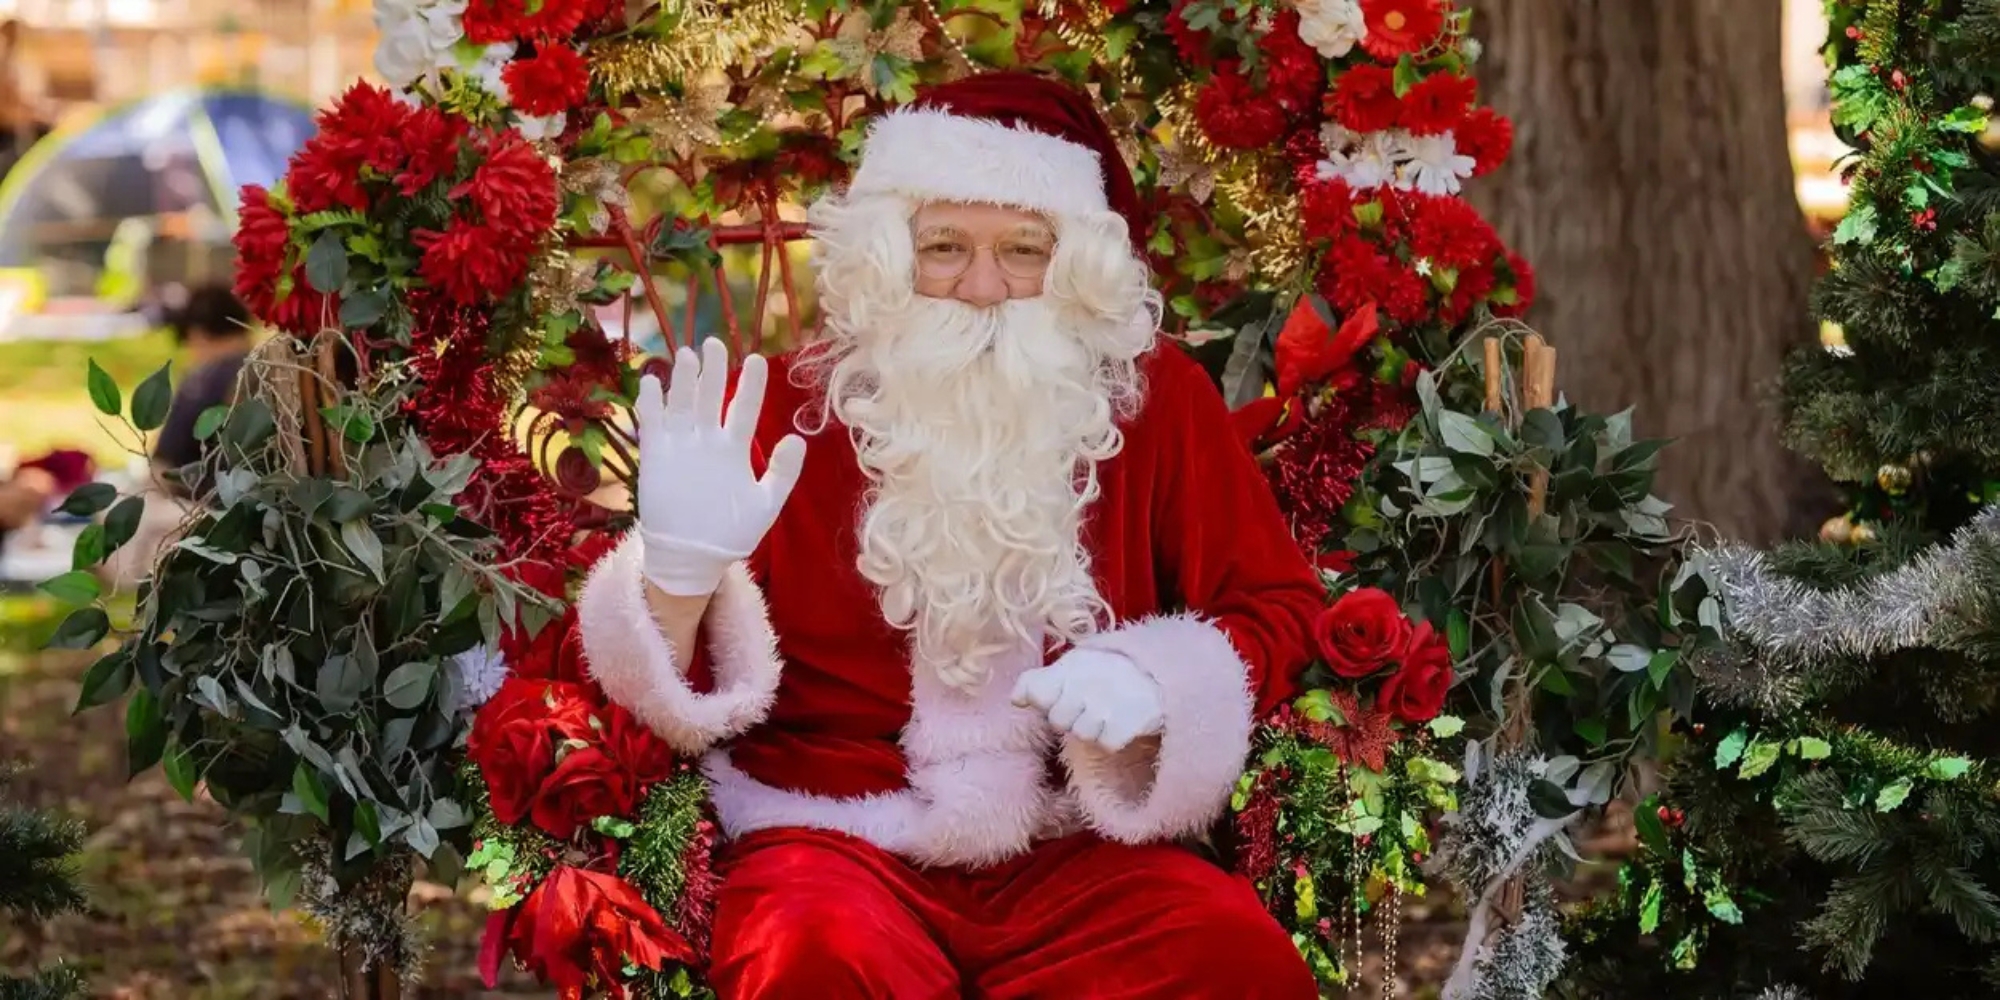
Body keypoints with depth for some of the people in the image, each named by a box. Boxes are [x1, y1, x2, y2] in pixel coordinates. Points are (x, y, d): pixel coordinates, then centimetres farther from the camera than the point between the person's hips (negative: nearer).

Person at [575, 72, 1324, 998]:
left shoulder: (1155, 399, 8)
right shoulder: (789, 411, 3)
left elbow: (1276, 603, 11)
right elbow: (661, 687, 4)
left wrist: (1158, 687, -9)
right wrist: (680, 568, -19)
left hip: (1073, 846, 2)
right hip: (839, 836, -2)